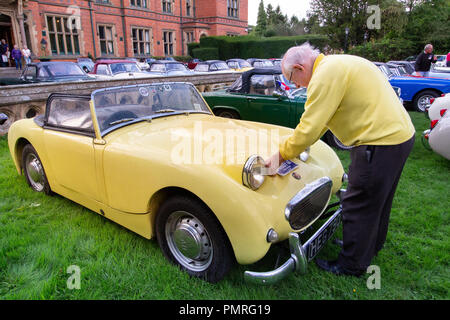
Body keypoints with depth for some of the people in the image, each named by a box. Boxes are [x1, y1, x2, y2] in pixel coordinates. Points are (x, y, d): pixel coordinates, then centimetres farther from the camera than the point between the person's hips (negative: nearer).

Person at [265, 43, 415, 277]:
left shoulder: (326, 74, -18)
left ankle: (351, 265, 19)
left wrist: (280, 156, -8)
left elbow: (310, 127, -21)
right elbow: (320, 120, 16)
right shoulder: (337, 64, 15)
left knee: (358, 206, 2)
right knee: (378, 198, 24)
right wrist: (291, 146, 11)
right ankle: (371, 245, 45)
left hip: (381, 143, -10)